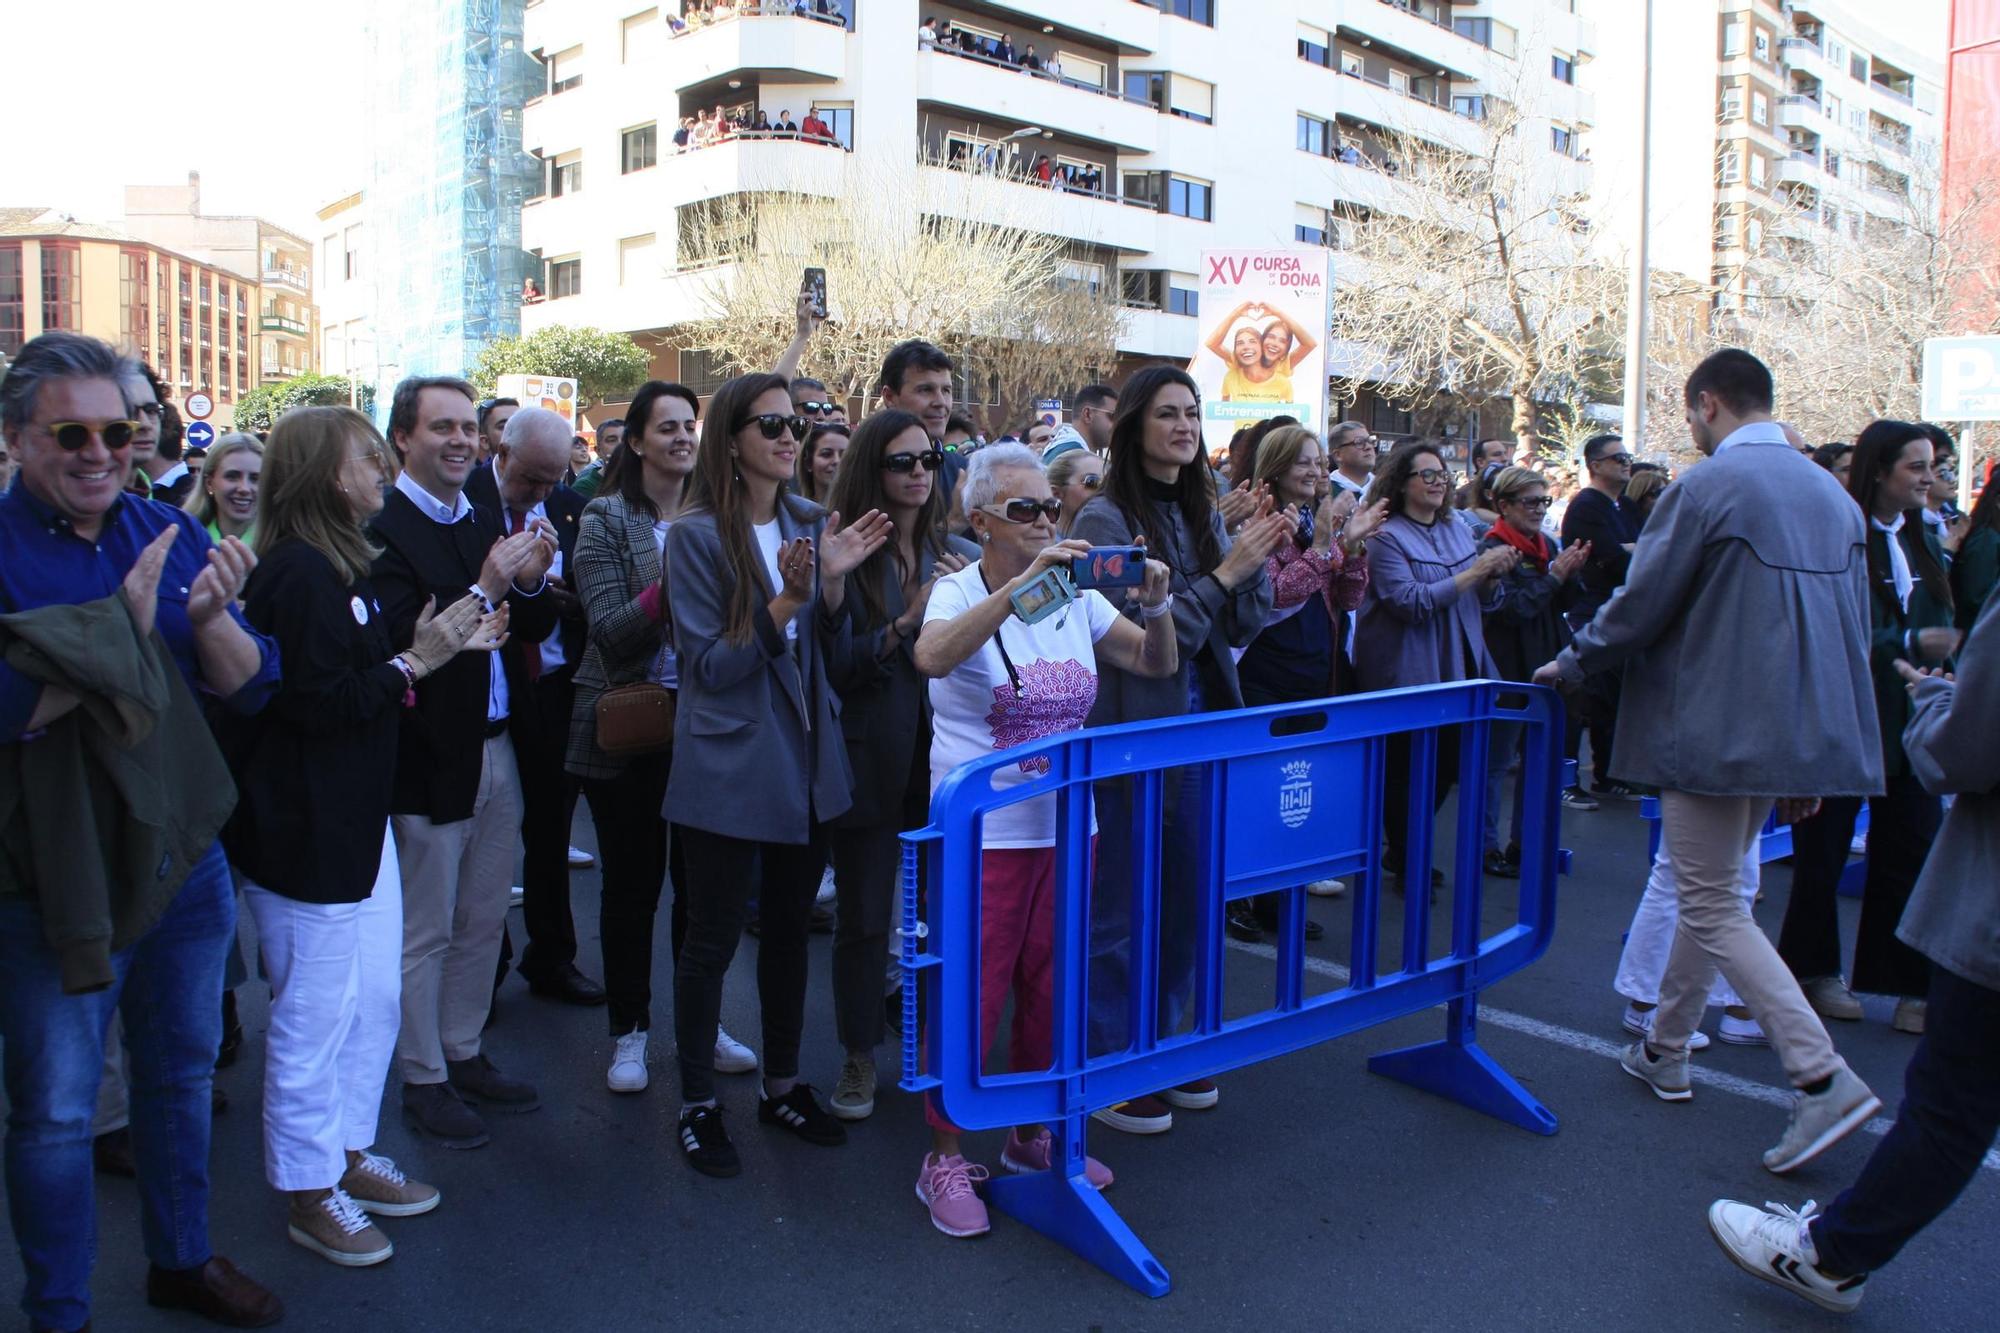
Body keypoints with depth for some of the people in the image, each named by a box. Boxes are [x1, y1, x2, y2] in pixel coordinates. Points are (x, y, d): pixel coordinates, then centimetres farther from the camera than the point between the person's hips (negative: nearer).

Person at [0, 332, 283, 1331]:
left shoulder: (172, 534, 1)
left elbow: (252, 687, -2)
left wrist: (211, 617, -21)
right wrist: (125, 623, -30)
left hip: (185, 855, 5)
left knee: (182, 1069, 20)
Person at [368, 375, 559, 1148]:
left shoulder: (487, 523, 11)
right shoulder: (381, 531, -14)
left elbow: (534, 630, 11)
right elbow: (398, 642, -24)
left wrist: (531, 582, -8)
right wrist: (483, 591, -28)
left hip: (497, 750, 7)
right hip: (432, 758, -7)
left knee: (484, 921, 17)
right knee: (426, 932, 7)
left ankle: (465, 1055, 33)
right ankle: (423, 1080, 22)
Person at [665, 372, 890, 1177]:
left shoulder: (809, 524, 5)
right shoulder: (697, 535, -11)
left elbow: (827, 649, 5)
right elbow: (706, 665, -14)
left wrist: (833, 581, -12)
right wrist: (783, 603, -25)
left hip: (805, 762, 6)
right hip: (728, 769, -5)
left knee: (790, 929, 16)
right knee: (712, 941, 5)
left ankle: (782, 1086, 32)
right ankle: (697, 1105, 21)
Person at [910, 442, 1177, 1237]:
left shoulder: (1077, 598, 7)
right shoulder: (960, 593, -8)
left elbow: (1158, 665, 10)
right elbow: (933, 657, -31)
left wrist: (1156, 606, -10)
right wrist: (1023, 583, -36)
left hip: (1066, 827, 5)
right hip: (982, 833, -5)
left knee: (1050, 988, 14)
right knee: (971, 994, 0)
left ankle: (1032, 1136, 32)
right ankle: (944, 1157, 16)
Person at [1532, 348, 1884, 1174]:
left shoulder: (1706, 488, -14)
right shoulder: (1833, 495, 12)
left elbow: (1640, 606, -12)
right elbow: (1852, 631, 15)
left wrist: (1569, 665, 6)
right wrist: (1815, 761, 21)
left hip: (1713, 731, -8)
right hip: (1793, 733, 8)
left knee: (1712, 906, 0)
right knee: (1708, 891, 19)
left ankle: (1824, 1080, -8)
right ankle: (1665, 1050, 31)